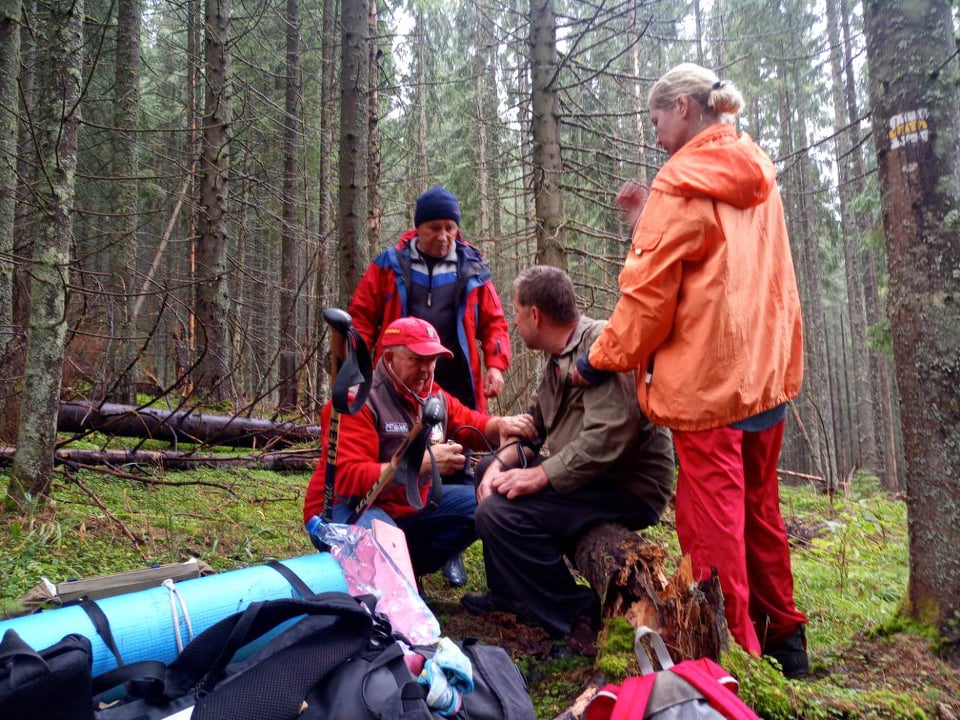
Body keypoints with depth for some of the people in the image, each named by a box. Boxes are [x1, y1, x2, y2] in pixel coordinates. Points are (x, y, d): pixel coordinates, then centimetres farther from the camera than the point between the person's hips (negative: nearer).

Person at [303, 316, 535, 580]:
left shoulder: (434, 396, 2)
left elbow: (473, 425, 11)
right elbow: (348, 478, -30)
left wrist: (501, 424, -15)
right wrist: (423, 463, -34)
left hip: (409, 506, 8)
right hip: (348, 509, -7)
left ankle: (408, 570, -3)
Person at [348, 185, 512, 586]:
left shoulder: (472, 271, 7)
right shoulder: (389, 267, 3)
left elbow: (493, 323, 8)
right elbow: (361, 318, 4)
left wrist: (496, 365, -8)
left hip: (455, 390, 1)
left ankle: (451, 552, 21)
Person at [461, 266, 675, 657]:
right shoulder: (558, 358, 12)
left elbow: (608, 437, -31)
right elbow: (533, 424, 12)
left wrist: (539, 476, -26)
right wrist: (500, 463, -5)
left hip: (631, 485, -10)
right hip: (586, 473, 10)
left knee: (499, 513, -22)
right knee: (487, 473, 16)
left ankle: (580, 615, -7)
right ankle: (509, 591, 22)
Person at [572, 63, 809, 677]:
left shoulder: (682, 183, -11)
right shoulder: (758, 178, 12)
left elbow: (650, 293, -14)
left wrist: (601, 360, -3)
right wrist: (653, 222, 11)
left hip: (706, 379, -8)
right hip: (767, 372, 8)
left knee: (712, 520, 2)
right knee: (760, 509, 19)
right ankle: (783, 640, 32)